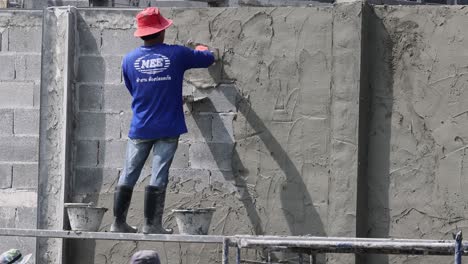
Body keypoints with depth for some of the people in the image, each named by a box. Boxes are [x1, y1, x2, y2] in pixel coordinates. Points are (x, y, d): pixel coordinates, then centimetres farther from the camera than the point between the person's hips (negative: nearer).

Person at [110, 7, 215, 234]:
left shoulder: (129, 60, 0)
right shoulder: (177, 54, -6)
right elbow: (208, 59, 10)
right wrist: (203, 50, 35)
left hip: (140, 128, 2)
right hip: (168, 128, -2)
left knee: (128, 176, 9)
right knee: (158, 177, 0)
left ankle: (118, 223, 10)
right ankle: (151, 224, 0)